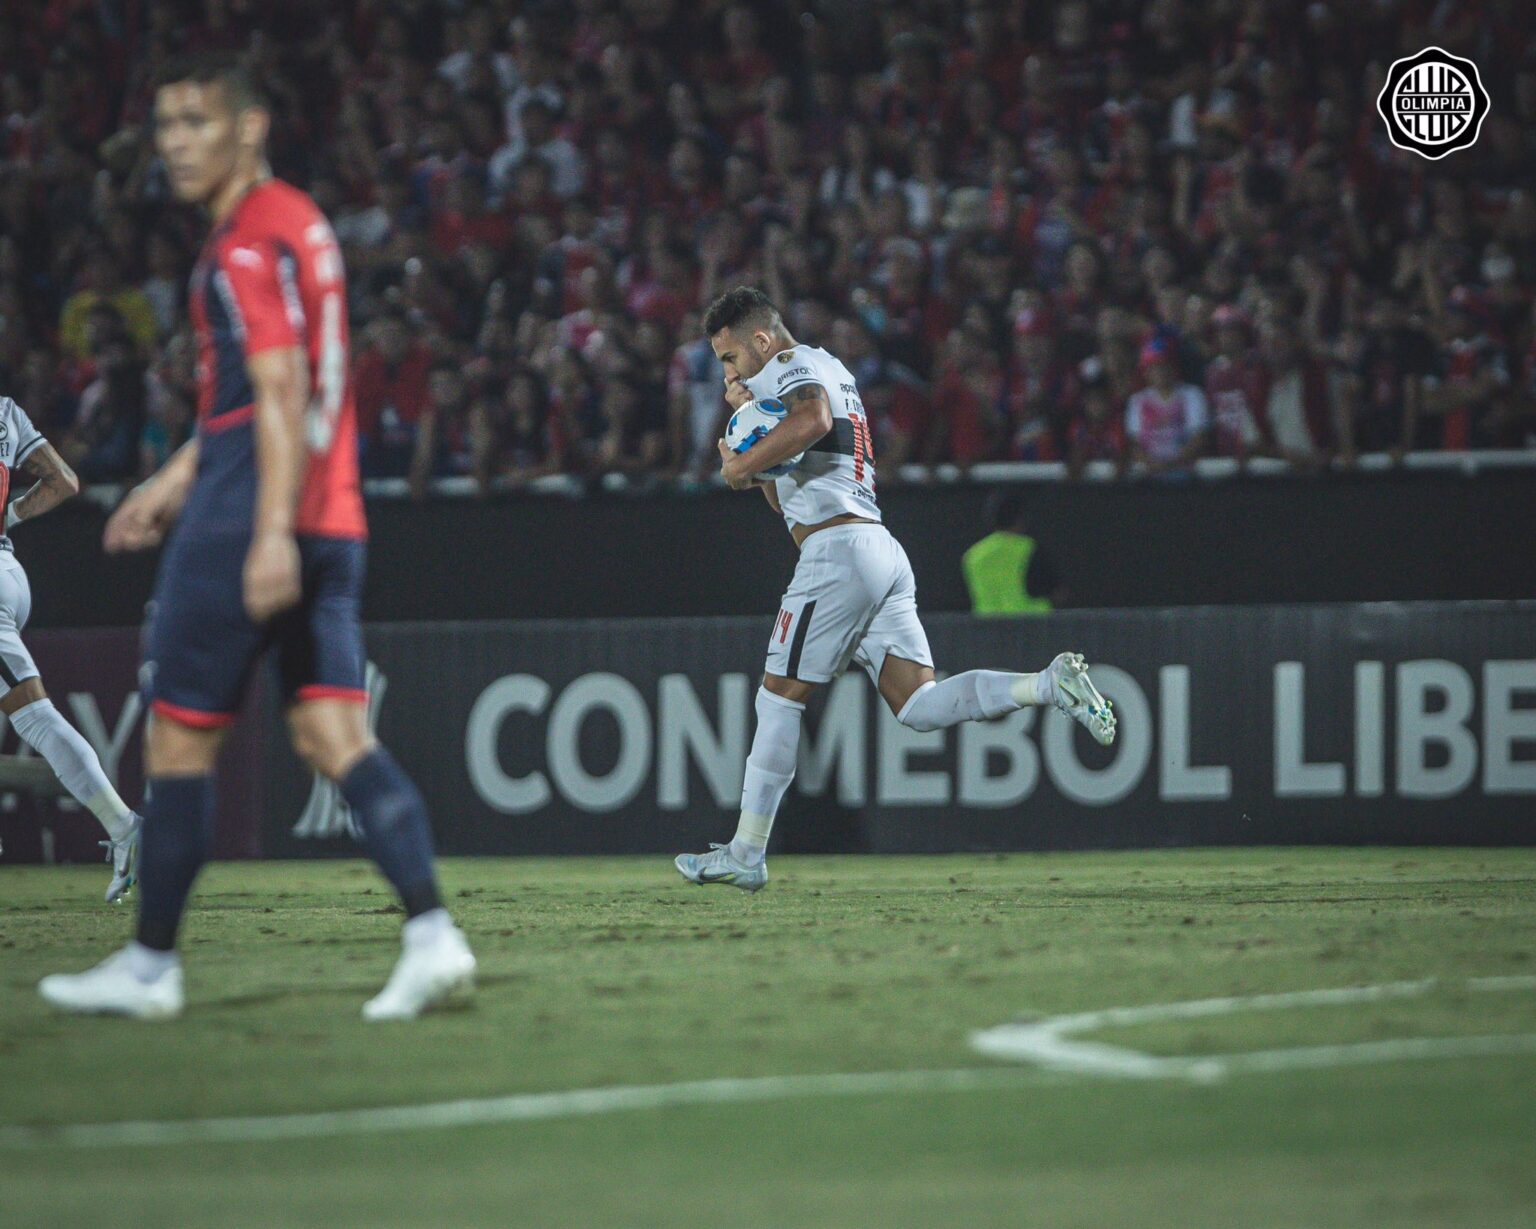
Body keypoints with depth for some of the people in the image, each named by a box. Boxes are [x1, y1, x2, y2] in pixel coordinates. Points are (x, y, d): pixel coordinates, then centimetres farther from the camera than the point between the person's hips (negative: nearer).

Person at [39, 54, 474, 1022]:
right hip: (330, 523, 9)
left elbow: (279, 395, -20)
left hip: (249, 522, -9)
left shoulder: (251, 243, -11)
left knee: (178, 734, 2)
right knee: (333, 734, 1)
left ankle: (151, 964, 10)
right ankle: (431, 932, -13)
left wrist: (272, 531, -26)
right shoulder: (300, 223, 19)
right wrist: (177, 480, 32)